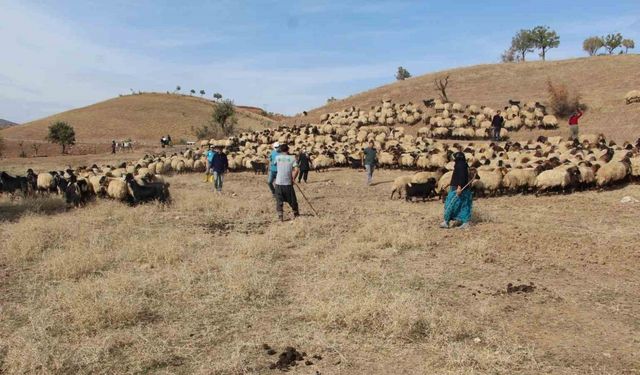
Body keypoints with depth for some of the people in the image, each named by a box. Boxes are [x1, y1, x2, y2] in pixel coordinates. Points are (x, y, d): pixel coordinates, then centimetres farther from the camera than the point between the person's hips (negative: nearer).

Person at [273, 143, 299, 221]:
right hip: (288, 183, 0)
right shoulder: (292, 158, -3)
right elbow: (296, 170, -13)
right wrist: (293, 179, 0)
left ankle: (280, 216, -1)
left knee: (279, 201, 7)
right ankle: (296, 214, 30)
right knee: (292, 200, 15)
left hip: (278, 183, 1)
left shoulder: (277, 157, 1)